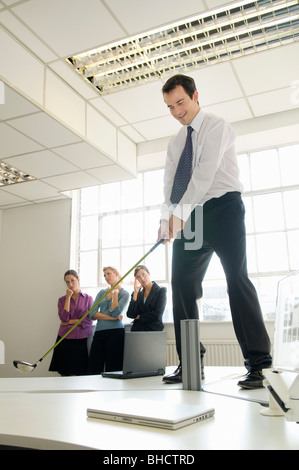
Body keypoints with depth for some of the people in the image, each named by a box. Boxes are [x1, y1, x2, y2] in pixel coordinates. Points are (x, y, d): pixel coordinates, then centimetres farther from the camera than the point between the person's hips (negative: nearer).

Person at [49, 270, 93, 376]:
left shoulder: (88, 299, 6)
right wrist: (68, 297, -5)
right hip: (65, 339, 1)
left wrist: (70, 321, -4)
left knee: (75, 374, -4)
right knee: (64, 373, 3)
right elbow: (64, 317, -8)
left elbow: (89, 320, -2)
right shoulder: (62, 299, 9)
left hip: (81, 340, -1)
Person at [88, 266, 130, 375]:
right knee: (93, 370, -2)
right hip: (99, 333, 4)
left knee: (112, 370, -4)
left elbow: (116, 312, -11)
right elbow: (92, 313, 3)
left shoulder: (124, 294, 4)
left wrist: (115, 293, -4)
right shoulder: (102, 292, 16)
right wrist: (112, 318, -6)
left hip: (115, 332, -4)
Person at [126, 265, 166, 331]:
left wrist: (139, 317, 3)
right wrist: (135, 292, -3)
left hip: (154, 329, -3)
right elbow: (130, 315, -1)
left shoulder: (161, 291, 2)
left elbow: (157, 314, -7)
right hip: (137, 329, 3)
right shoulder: (137, 293, 11)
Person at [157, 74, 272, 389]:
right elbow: (170, 183, 9)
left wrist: (180, 213, -21)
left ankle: (258, 364, -10)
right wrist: (166, 218, -8)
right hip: (189, 217, 7)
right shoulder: (175, 142, 20)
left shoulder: (216, 127, -2)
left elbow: (205, 172, -15)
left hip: (222, 207, -6)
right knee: (182, 283, -1)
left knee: (237, 278, -15)